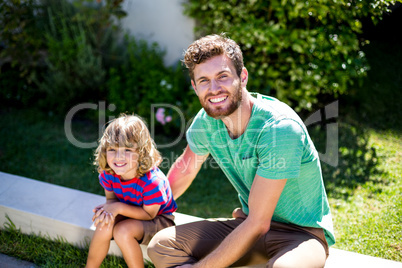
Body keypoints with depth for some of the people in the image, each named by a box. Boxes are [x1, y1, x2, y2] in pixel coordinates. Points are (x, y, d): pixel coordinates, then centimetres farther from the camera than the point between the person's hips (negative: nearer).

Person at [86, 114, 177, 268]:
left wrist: (118, 207, -31)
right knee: (105, 224, -24)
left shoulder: (152, 181, -35)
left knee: (122, 231, -29)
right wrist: (108, 209, -26)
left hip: (159, 219, -5)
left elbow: (149, 214, -22)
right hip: (130, 214, 5)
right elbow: (111, 199, -1)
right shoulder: (108, 173, -17)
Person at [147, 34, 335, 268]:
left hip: (302, 232, -6)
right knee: (161, 245, -9)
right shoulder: (205, 121, -8)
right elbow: (186, 167, 16)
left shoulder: (279, 127, -28)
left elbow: (258, 223, -25)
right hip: (248, 224, 7)